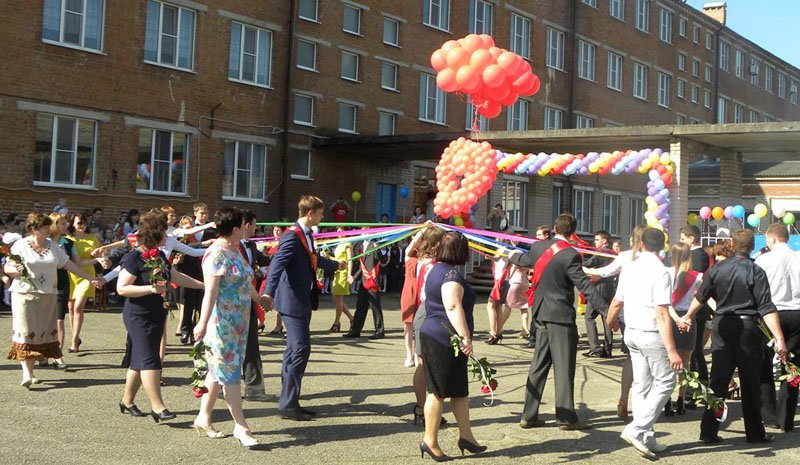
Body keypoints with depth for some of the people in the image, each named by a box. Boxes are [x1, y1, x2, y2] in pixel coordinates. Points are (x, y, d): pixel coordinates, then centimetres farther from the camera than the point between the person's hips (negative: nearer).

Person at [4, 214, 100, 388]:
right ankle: (26, 374, -11)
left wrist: (90, 278, 10)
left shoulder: (52, 246, 9)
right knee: (26, 332, -8)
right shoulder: (21, 245, -2)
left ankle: (30, 372, 11)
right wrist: (16, 270, -26)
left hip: (48, 296, 4)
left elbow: (68, 264, 12)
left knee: (41, 332, 3)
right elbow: (7, 268, -3)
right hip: (25, 295, -4)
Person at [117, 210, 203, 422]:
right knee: (149, 360, -10)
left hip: (156, 315, 8)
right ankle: (157, 406, -10)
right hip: (139, 316, -8)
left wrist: (203, 285, 21)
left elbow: (176, 276, 22)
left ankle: (127, 400, 25)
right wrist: (151, 288, -26)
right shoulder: (134, 257, -14)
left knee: (139, 361, 14)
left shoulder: (160, 256, 11)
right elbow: (121, 288, -19)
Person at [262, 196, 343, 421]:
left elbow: (314, 259, 33)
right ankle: (288, 404, -5)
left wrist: (336, 264, 52)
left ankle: (289, 401, 19)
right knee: (300, 349, -11)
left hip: (302, 300, 10)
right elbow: (277, 263, -31)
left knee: (294, 350, 12)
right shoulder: (292, 236, -17)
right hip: (292, 301, -10)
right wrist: (269, 293, -45)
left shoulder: (306, 235, 14)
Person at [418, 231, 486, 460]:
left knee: (460, 390, 15)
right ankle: (430, 441, 5)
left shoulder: (436, 270, 14)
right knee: (438, 391, -3)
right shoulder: (451, 274, -17)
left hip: (433, 335, 10)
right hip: (444, 340, -10)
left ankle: (466, 436, 21)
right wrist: (465, 337, -32)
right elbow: (453, 307, -29)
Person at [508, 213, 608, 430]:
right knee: (564, 367, 0)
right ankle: (566, 417, 6)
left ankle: (529, 415, 15)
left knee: (539, 365, 12)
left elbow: (524, 260, 24)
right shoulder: (570, 255, -16)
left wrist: (512, 256, 47)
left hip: (541, 315, 7)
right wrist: (606, 310, -18)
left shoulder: (538, 247, 4)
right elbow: (585, 285, -19)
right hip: (561, 316, -7)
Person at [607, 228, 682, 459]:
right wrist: (672, 351, -20)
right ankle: (637, 429, -6)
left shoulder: (629, 268, 3)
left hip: (631, 333, 7)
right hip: (652, 336, -7)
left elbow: (616, 303, 10)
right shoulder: (661, 272, -16)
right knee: (664, 383, 4)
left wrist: (611, 321, 34)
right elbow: (662, 314, -21)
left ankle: (646, 439, 17)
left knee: (641, 385, 12)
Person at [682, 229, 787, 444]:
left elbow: (700, 297, 13)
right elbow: (767, 309, -16)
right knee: (750, 382, 8)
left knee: (718, 380, 7)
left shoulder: (717, 269, 2)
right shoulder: (755, 272, -11)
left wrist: (688, 317, 30)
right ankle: (755, 432, 18)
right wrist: (779, 339, -16)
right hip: (747, 328, -3)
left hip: (722, 326, 3)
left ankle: (709, 431, 6)